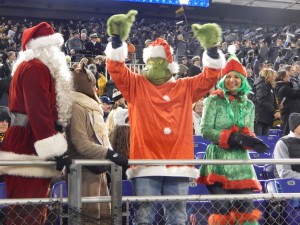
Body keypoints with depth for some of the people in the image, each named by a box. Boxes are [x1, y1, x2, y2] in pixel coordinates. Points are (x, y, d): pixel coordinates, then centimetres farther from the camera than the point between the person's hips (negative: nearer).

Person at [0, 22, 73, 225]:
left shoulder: (38, 68, 22)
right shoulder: (35, 68, -12)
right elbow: (39, 112, -23)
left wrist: (56, 149, 27)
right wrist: (57, 150, -27)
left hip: (30, 144, 11)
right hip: (28, 145, -11)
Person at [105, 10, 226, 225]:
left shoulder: (185, 88, 15)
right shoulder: (136, 85, 10)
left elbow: (210, 77, 7)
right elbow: (116, 68, -3)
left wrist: (211, 48, -9)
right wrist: (117, 39, -17)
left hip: (178, 165, 2)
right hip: (146, 165, -2)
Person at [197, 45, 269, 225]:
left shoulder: (248, 105, 13)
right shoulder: (213, 100, -2)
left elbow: (249, 133, 11)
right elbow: (205, 130, -10)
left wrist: (249, 139, -14)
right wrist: (233, 138, -18)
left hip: (241, 162, 4)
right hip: (219, 161, -4)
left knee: (247, 210, 0)